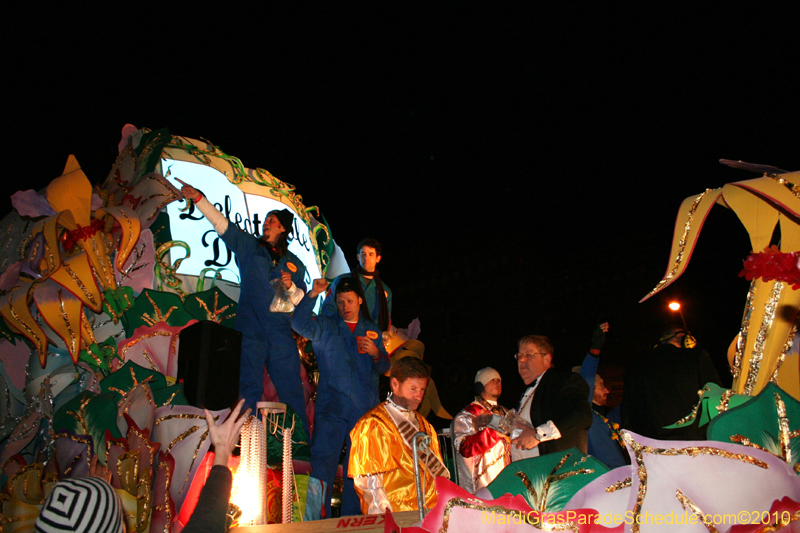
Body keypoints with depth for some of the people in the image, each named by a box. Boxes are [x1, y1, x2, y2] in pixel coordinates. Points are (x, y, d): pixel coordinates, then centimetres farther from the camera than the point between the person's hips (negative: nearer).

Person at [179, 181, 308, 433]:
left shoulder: (294, 263, 14)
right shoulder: (249, 247, 12)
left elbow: (302, 301, 12)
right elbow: (221, 223, 2)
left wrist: (291, 287, -7)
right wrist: (198, 198, -7)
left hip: (281, 335, 1)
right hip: (250, 332, 0)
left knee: (292, 391, 0)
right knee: (249, 391, 0)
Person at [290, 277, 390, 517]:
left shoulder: (372, 330, 17)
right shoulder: (325, 326, 9)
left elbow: (383, 367, 16)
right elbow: (300, 323, -10)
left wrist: (375, 353, -6)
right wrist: (313, 295, -20)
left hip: (363, 409, 3)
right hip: (330, 407, -2)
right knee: (322, 463, -6)